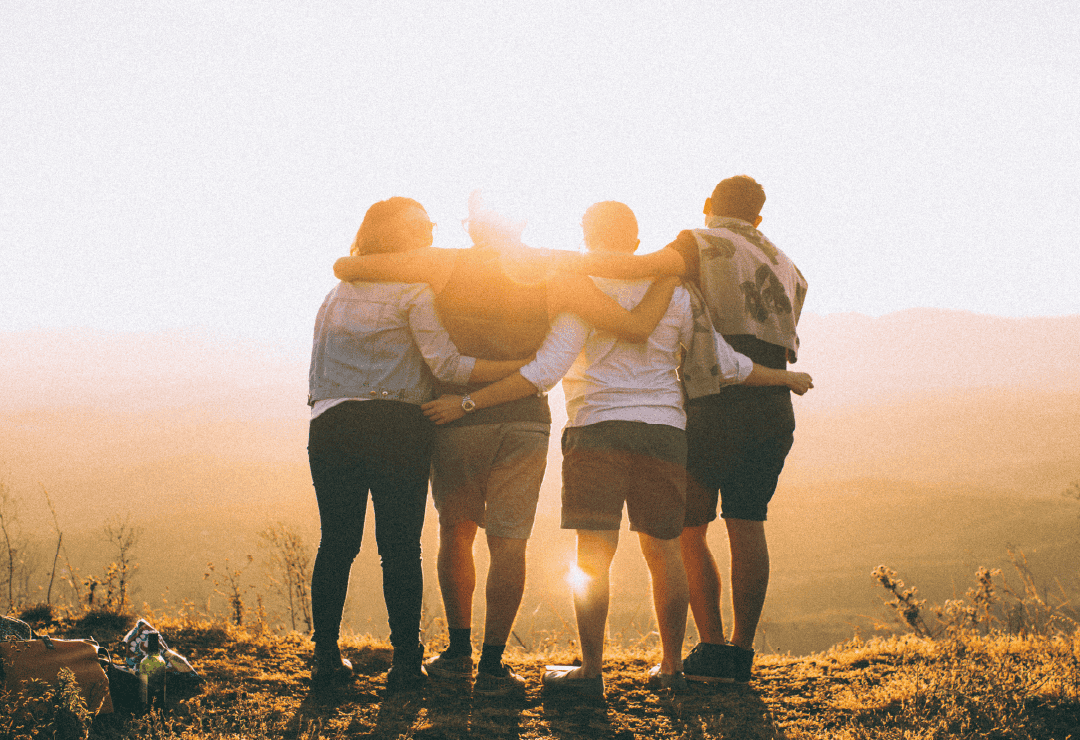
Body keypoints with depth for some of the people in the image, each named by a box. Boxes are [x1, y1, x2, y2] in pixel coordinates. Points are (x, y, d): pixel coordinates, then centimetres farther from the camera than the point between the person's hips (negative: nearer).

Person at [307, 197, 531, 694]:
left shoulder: (337, 294, 19)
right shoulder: (413, 292, -1)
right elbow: (446, 364, -11)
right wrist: (523, 367, -9)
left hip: (331, 425, 5)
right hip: (395, 425, -5)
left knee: (336, 544, 9)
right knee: (400, 546, 0)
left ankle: (326, 657, 11)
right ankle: (406, 662, 2)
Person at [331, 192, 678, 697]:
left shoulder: (446, 265, -2)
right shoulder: (551, 271, -1)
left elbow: (344, 267, -3)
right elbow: (636, 328, -6)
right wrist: (670, 274, 8)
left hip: (456, 422, 0)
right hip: (525, 423, 0)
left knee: (456, 533, 18)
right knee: (508, 543, 7)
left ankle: (459, 651, 23)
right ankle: (492, 666, 6)